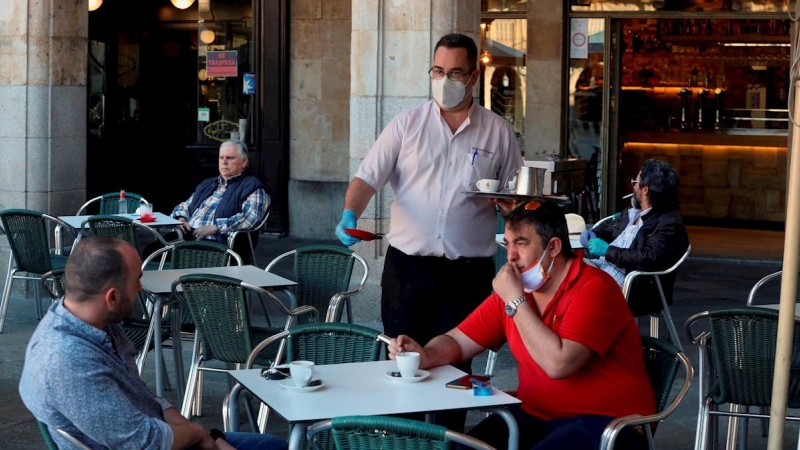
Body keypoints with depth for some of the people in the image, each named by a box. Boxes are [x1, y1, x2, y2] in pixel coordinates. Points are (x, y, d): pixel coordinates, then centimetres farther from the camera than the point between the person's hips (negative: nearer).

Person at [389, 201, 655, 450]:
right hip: (537, 416, 6)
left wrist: (515, 301, -21)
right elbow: (457, 342, 9)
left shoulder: (593, 288, -17)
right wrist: (425, 355, -13)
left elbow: (558, 364, -28)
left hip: (603, 421, -6)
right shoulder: (512, 289, 5)